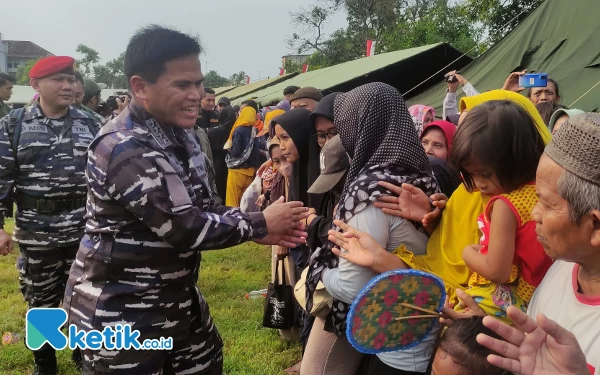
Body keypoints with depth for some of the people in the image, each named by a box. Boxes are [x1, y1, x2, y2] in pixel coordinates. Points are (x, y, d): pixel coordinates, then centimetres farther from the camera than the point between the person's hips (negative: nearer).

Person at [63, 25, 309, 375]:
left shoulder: (181, 134, 3)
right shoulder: (124, 149, -26)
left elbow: (204, 208, 8)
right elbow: (186, 228, -28)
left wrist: (258, 228, -8)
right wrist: (260, 223, -16)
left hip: (177, 296, 9)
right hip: (121, 311, -8)